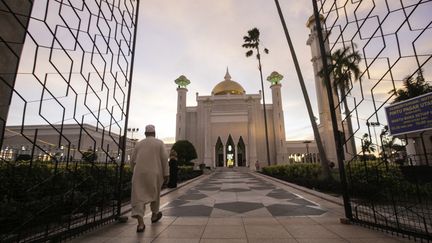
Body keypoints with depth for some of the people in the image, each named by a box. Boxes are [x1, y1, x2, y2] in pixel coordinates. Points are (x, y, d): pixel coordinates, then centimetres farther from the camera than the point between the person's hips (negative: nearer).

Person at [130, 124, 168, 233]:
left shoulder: (139, 144, 10)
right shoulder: (159, 143, 1)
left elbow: (132, 160, 11)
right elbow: (164, 158, -7)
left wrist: (135, 172, 26)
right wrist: (165, 173, -3)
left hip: (139, 173, 1)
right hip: (154, 173, -1)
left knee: (139, 197, 1)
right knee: (154, 194, 19)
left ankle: (140, 223, -11)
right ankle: (154, 215, 36)